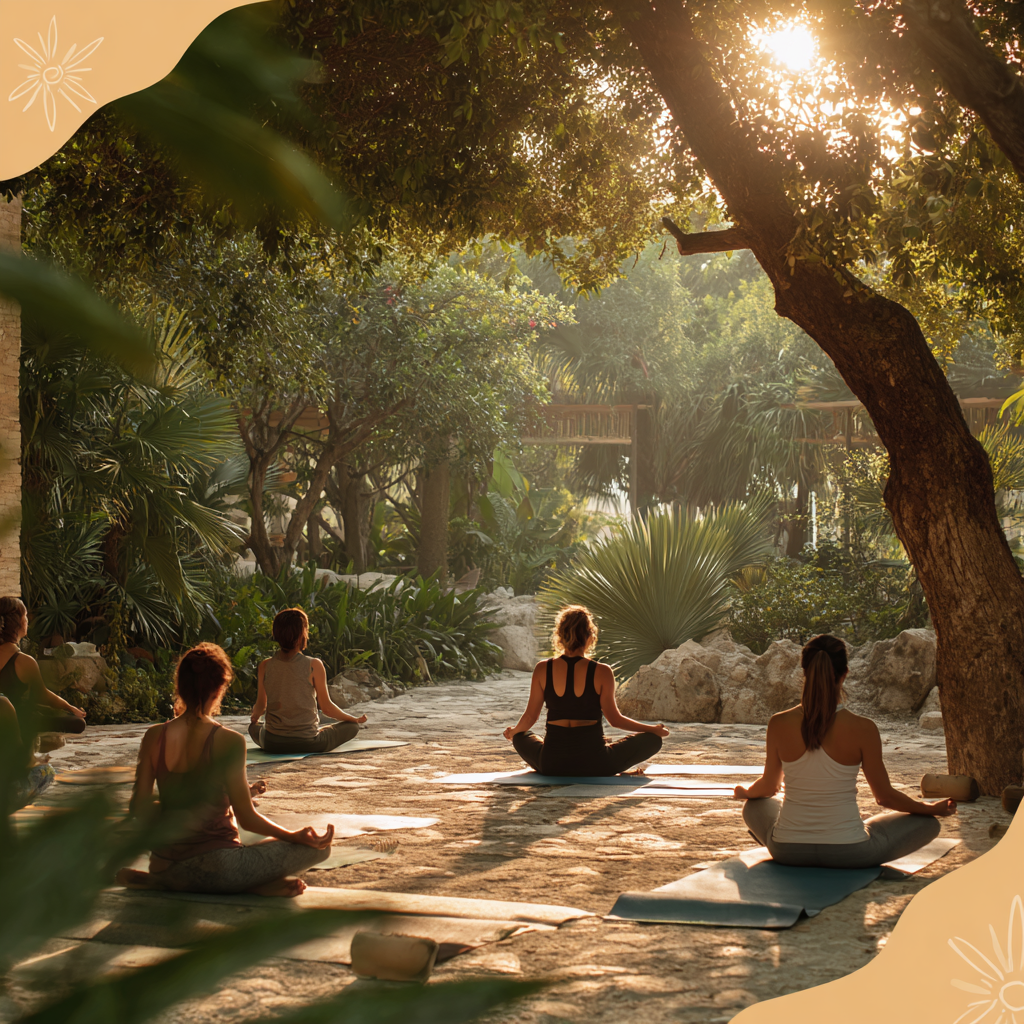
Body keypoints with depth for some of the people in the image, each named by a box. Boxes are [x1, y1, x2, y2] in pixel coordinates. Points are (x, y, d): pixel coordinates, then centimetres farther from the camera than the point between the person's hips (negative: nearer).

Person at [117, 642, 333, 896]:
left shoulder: (154, 737, -3)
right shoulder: (228, 742, -16)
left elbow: (138, 809, 2)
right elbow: (247, 818, -13)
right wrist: (295, 836, 2)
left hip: (165, 864, 6)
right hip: (216, 868, -6)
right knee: (319, 847, 4)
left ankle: (156, 880, 13)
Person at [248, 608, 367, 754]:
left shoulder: (265, 666, -7)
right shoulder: (314, 666, -15)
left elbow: (260, 706, 5)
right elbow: (327, 708, -6)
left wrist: (254, 718, 30)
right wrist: (356, 720, 11)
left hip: (272, 744, 2)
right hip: (307, 744, -2)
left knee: (253, 727, 37)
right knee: (352, 726, 19)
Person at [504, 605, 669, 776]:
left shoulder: (542, 670, -3)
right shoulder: (601, 672, -10)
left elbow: (530, 717, 4)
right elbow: (614, 719, -4)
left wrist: (513, 731, 27)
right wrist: (654, 729, 11)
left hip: (551, 764, 3)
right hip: (593, 764, -3)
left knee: (520, 737, 34)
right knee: (652, 739, 11)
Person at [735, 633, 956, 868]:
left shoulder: (779, 724, -11)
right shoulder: (862, 729, -17)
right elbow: (885, 796, -4)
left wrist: (744, 792, 30)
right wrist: (934, 809, 15)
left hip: (787, 851, 3)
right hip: (848, 853, -3)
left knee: (755, 806, 36)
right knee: (927, 823, 19)